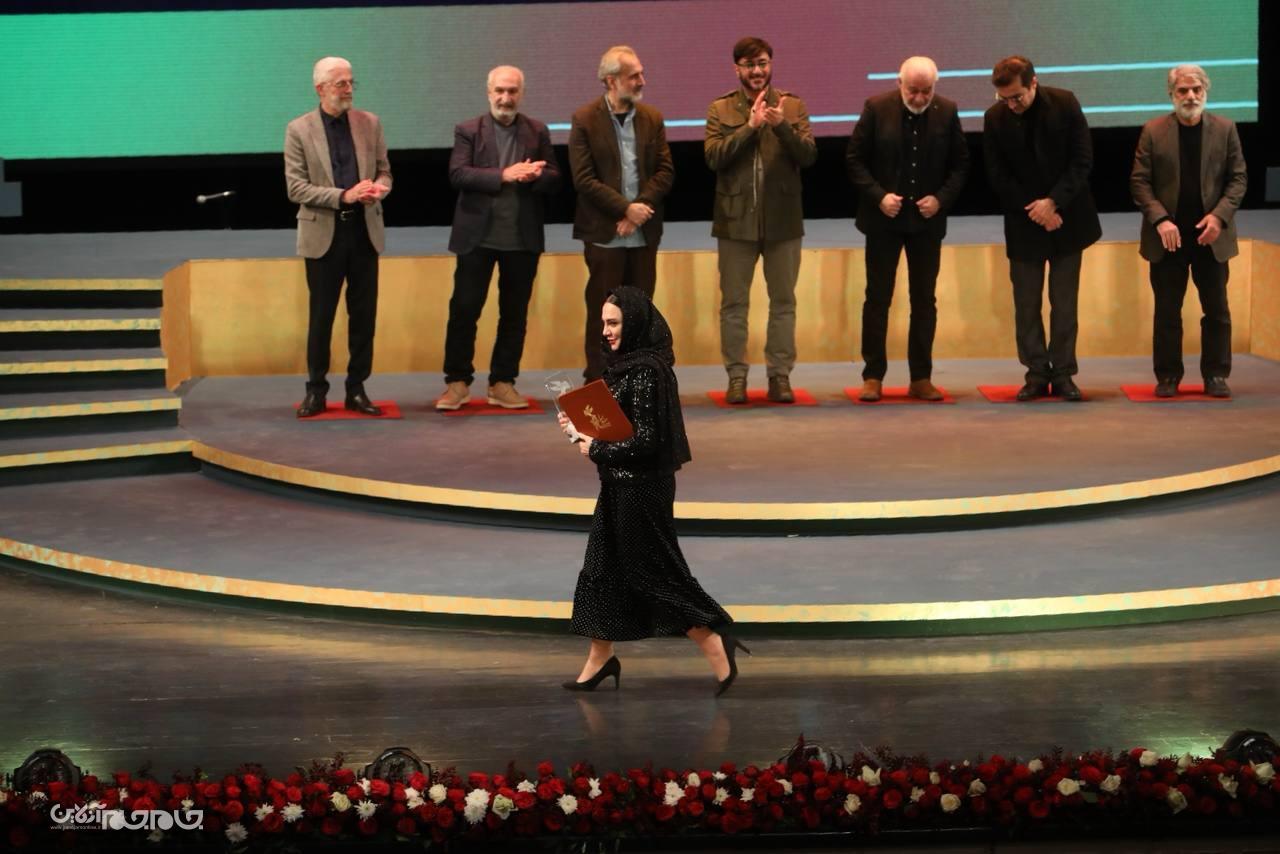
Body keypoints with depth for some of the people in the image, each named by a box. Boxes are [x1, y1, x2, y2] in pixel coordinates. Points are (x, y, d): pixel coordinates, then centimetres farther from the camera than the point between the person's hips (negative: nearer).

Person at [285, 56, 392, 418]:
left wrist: (378, 189, -14)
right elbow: (296, 188, -8)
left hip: (364, 230, 3)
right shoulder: (299, 130, -4)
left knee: (364, 314, 5)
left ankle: (357, 388, 15)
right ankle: (316, 390, 14)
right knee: (321, 316, 4)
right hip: (324, 233, -3)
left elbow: (384, 172, 10)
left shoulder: (369, 123, 5)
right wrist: (344, 196, -19)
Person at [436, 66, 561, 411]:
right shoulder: (468, 131, 2)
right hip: (477, 236, -2)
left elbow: (553, 178, 5)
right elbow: (457, 174, -11)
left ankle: (502, 383, 16)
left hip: (523, 238, 2)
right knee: (464, 309, -1)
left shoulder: (537, 132, 8)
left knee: (515, 313, 7)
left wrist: (534, 176, -18)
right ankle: (457, 382, 8)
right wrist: (503, 176, -21)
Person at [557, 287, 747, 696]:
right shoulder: (628, 364, 8)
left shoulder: (646, 371, -21)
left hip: (640, 488, -10)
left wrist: (596, 449, -12)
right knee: (604, 568, 14)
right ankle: (600, 659, 24)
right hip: (621, 486, 10)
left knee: (654, 572, -2)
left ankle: (716, 648, 5)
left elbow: (644, 440, -23)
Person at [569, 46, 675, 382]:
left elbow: (665, 171, 4)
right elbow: (583, 179, -10)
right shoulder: (585, 120, -4)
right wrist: (626, 208, -15)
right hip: (604, 232, -4)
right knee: (602, 312, 0)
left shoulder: (652, 118, 9)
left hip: (644, 231, 4)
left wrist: (640, 208, -11)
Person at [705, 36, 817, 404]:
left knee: (783, 302, 6)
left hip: (783, 219, 1)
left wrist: (782, 126, -23)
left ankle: (780, 375, 14)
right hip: (736, 219, -1)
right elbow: (714, 156, -11)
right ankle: (736, 377, 12)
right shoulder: (720, 109, 1)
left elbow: (808, 155, -7)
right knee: (733, 303, 4)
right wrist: (750, 125, -18)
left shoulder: (793, 106, 3)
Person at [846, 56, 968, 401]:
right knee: (878, 298, 2)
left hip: (927, 219, 2)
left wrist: (941, 197, -11)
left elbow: (960, 164, 4)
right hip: (884, 218, -2)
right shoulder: (876, 108, -7)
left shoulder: (947, 112, -2)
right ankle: (873, 376, 9)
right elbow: (855, 159, -3)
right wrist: (878, 196, -15)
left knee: (925, 300, 6)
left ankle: (921, 378, 12)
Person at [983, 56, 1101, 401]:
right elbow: (998, 176, -3)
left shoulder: (1065, 104, -8)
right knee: (1026, 304, 2)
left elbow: (1083, 160, -7)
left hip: (1065, 216, -1)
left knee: (1064, 302, 2)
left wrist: (1053, 202, -16)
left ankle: (1063, 374, 8)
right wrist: (1032, 208, -11)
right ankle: (1037, 373, 10)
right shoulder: (995, 117, -6)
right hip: (1023, 222, 1)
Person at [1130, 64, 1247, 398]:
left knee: (1217, 310, 4)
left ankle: (1216, 375, 12)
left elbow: (1238, 178, 1)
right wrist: (1159, 219, -16)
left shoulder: (1225, 129, 2)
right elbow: (1140, 181, -3)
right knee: (1167, 312, 4)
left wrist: (1220, 215, -14)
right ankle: (1168, 376, 11)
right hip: (1168, 235, -1)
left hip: (1210, 235, 1)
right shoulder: (1153, 131, -1)